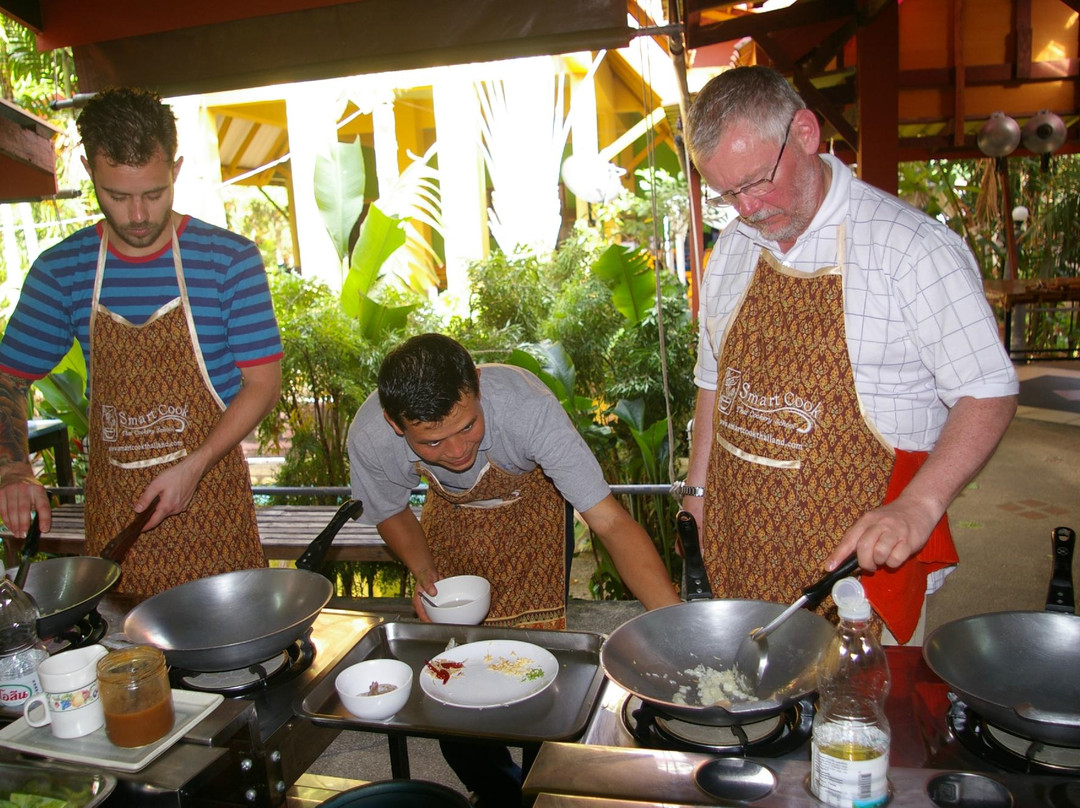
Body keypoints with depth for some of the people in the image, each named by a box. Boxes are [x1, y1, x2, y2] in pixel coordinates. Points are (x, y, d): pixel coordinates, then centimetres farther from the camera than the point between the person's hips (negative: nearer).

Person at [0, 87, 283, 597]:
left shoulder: (230, 258, -7)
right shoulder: (61, 271, 1)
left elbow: (263, 383, -7)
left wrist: (195, 465, -17)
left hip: (210, 494, -2)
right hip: (110, 505, 3)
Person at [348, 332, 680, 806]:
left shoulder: (526, 406, -42)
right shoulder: (369, 437, -31)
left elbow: (610, 521, -43)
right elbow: (390, 513, -7)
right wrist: (423, 571, -25)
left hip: (530, 505, -2)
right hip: (451, 510, 3)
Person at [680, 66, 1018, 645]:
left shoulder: (915, 247, -13)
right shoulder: (732, 250, 7)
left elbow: (987, 393, -12)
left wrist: (918, 507, -26)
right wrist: (699, 490, 12)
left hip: (860, 550, -4)